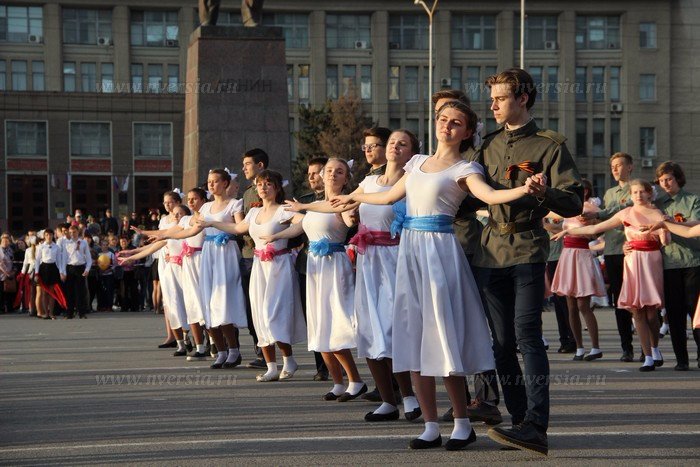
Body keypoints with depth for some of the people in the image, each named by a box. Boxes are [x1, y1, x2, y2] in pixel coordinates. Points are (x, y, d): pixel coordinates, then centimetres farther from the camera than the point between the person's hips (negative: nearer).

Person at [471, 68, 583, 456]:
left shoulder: (549, 146, 1)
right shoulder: (489, 145, 17)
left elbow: (574, 204, -4)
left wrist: (546, 193, -23)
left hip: (528, 249, -6)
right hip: (492, 250, 6)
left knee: (527, 334, -17)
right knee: (502, 342, 5)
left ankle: (536, 426, -23)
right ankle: (520, 420, 12)